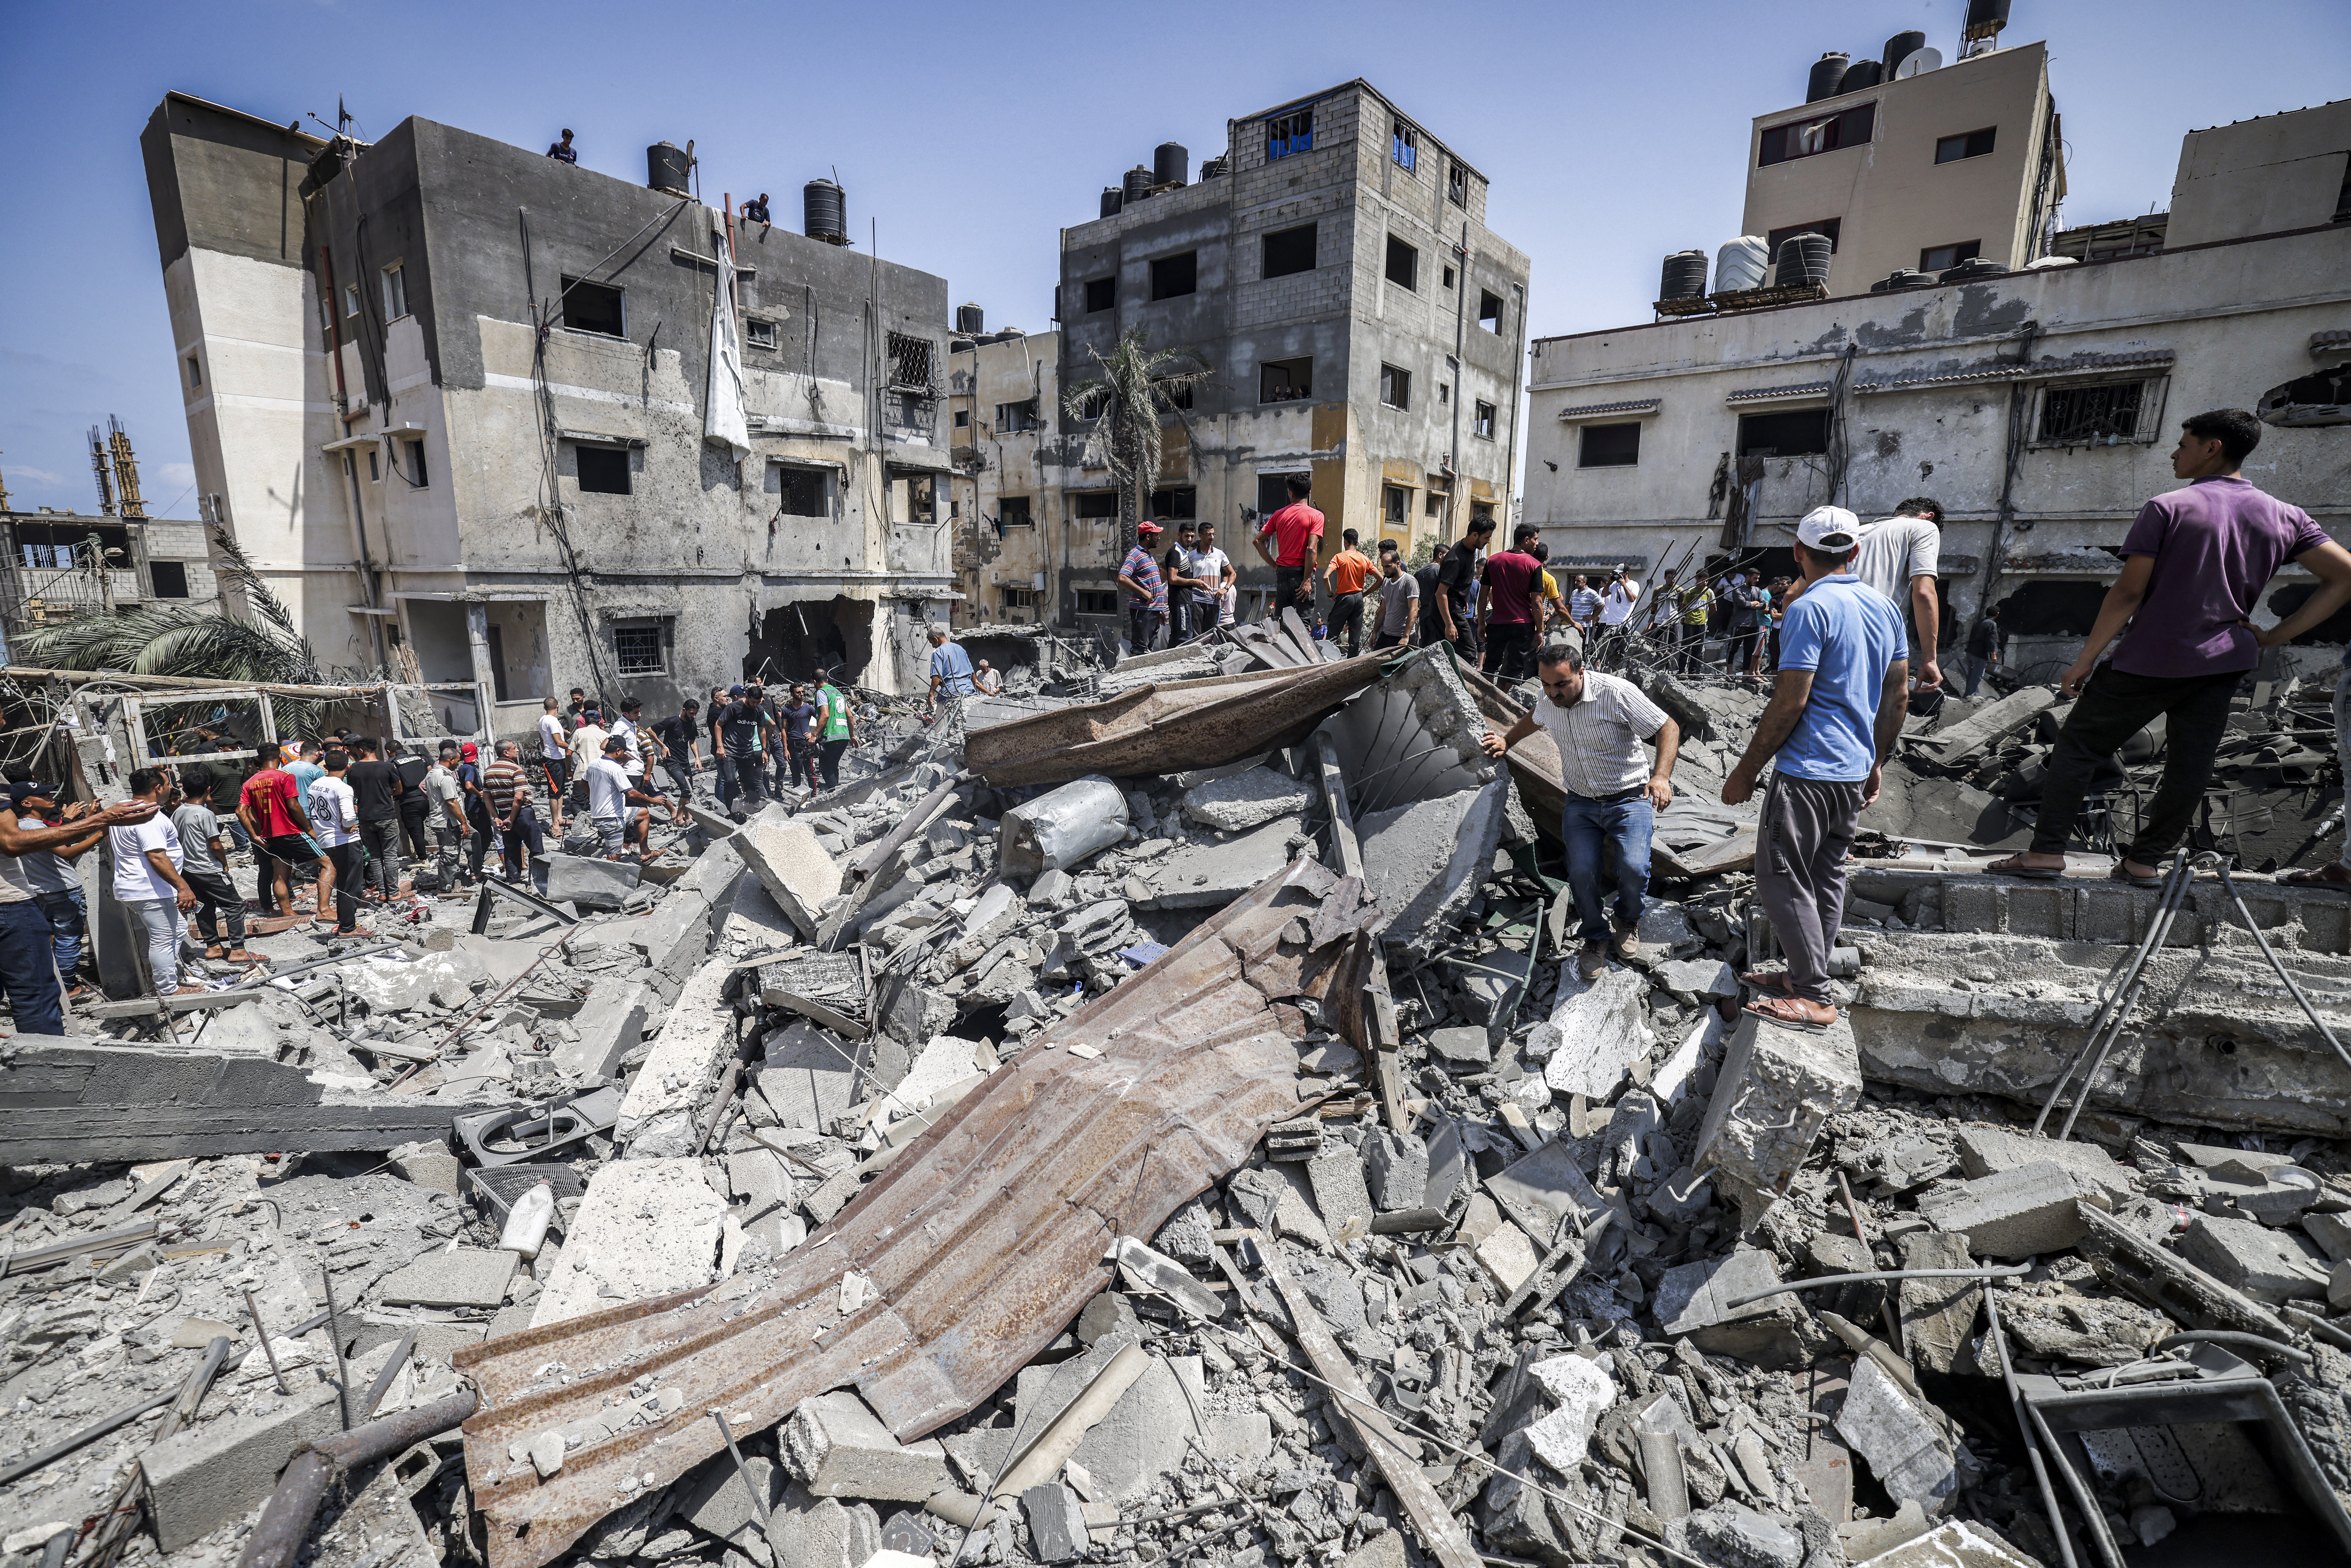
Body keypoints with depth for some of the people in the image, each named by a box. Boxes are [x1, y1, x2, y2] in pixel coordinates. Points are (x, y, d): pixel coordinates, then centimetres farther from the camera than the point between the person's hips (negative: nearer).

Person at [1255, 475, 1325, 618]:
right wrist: (1307, 580, -14)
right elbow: (1312, 549, -15)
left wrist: (1275, 565, 8)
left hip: (1283, 573, 4)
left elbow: (1258, 541, 6)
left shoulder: (1279, 514, 8)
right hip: (1302, 573, -4)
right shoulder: (1316, 516, -4)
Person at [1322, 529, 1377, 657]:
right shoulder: (1365, 559, 4)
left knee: (1333, 633, 0)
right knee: (1356, 636, 9)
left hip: (1344, 598, -5)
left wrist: (1331, 594, -8)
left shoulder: (1339, 557, -8)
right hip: (1359, 598, 5)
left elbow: (1326, 577, -20)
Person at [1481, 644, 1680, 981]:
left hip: (1629, 799, -4)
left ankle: (1628, 922, 12)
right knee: (1581, 872, -17)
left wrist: (1662, 777, -27)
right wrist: (1506, 743, 33)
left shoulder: (1617, 693, -20)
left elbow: (1669, 729, -14)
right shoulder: (1549, 701, -2)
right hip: (1581, 803, 4)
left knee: (1633, 868, -23)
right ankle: (1596, 938, 10)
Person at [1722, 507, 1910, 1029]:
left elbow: (1790, 701, -19)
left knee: (1780, 879, -3)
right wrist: (1876, 762, 24)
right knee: (1827, 878, 16)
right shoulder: (1885, 607, 11)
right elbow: (1899, 695, 15)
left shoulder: (1810, 608, -15)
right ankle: (1806, 976, 26)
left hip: (1808, 770, -9)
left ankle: (1814, 999, 0)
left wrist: (1747, 769, -13)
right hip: (1855, 771, 9)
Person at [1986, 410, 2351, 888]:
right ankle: (2144, 861, 11)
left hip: (2151, 661, -5)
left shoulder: (2168, 507, -9)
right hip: (2225, 664, 6)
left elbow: (2129, 592, -13)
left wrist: (2085, 661, -10)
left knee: (2077, 746, 2)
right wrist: (2276, 636, 7)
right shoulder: (2286, 517, 8)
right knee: (2190, 767, 9)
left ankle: (2046, 851, -4)